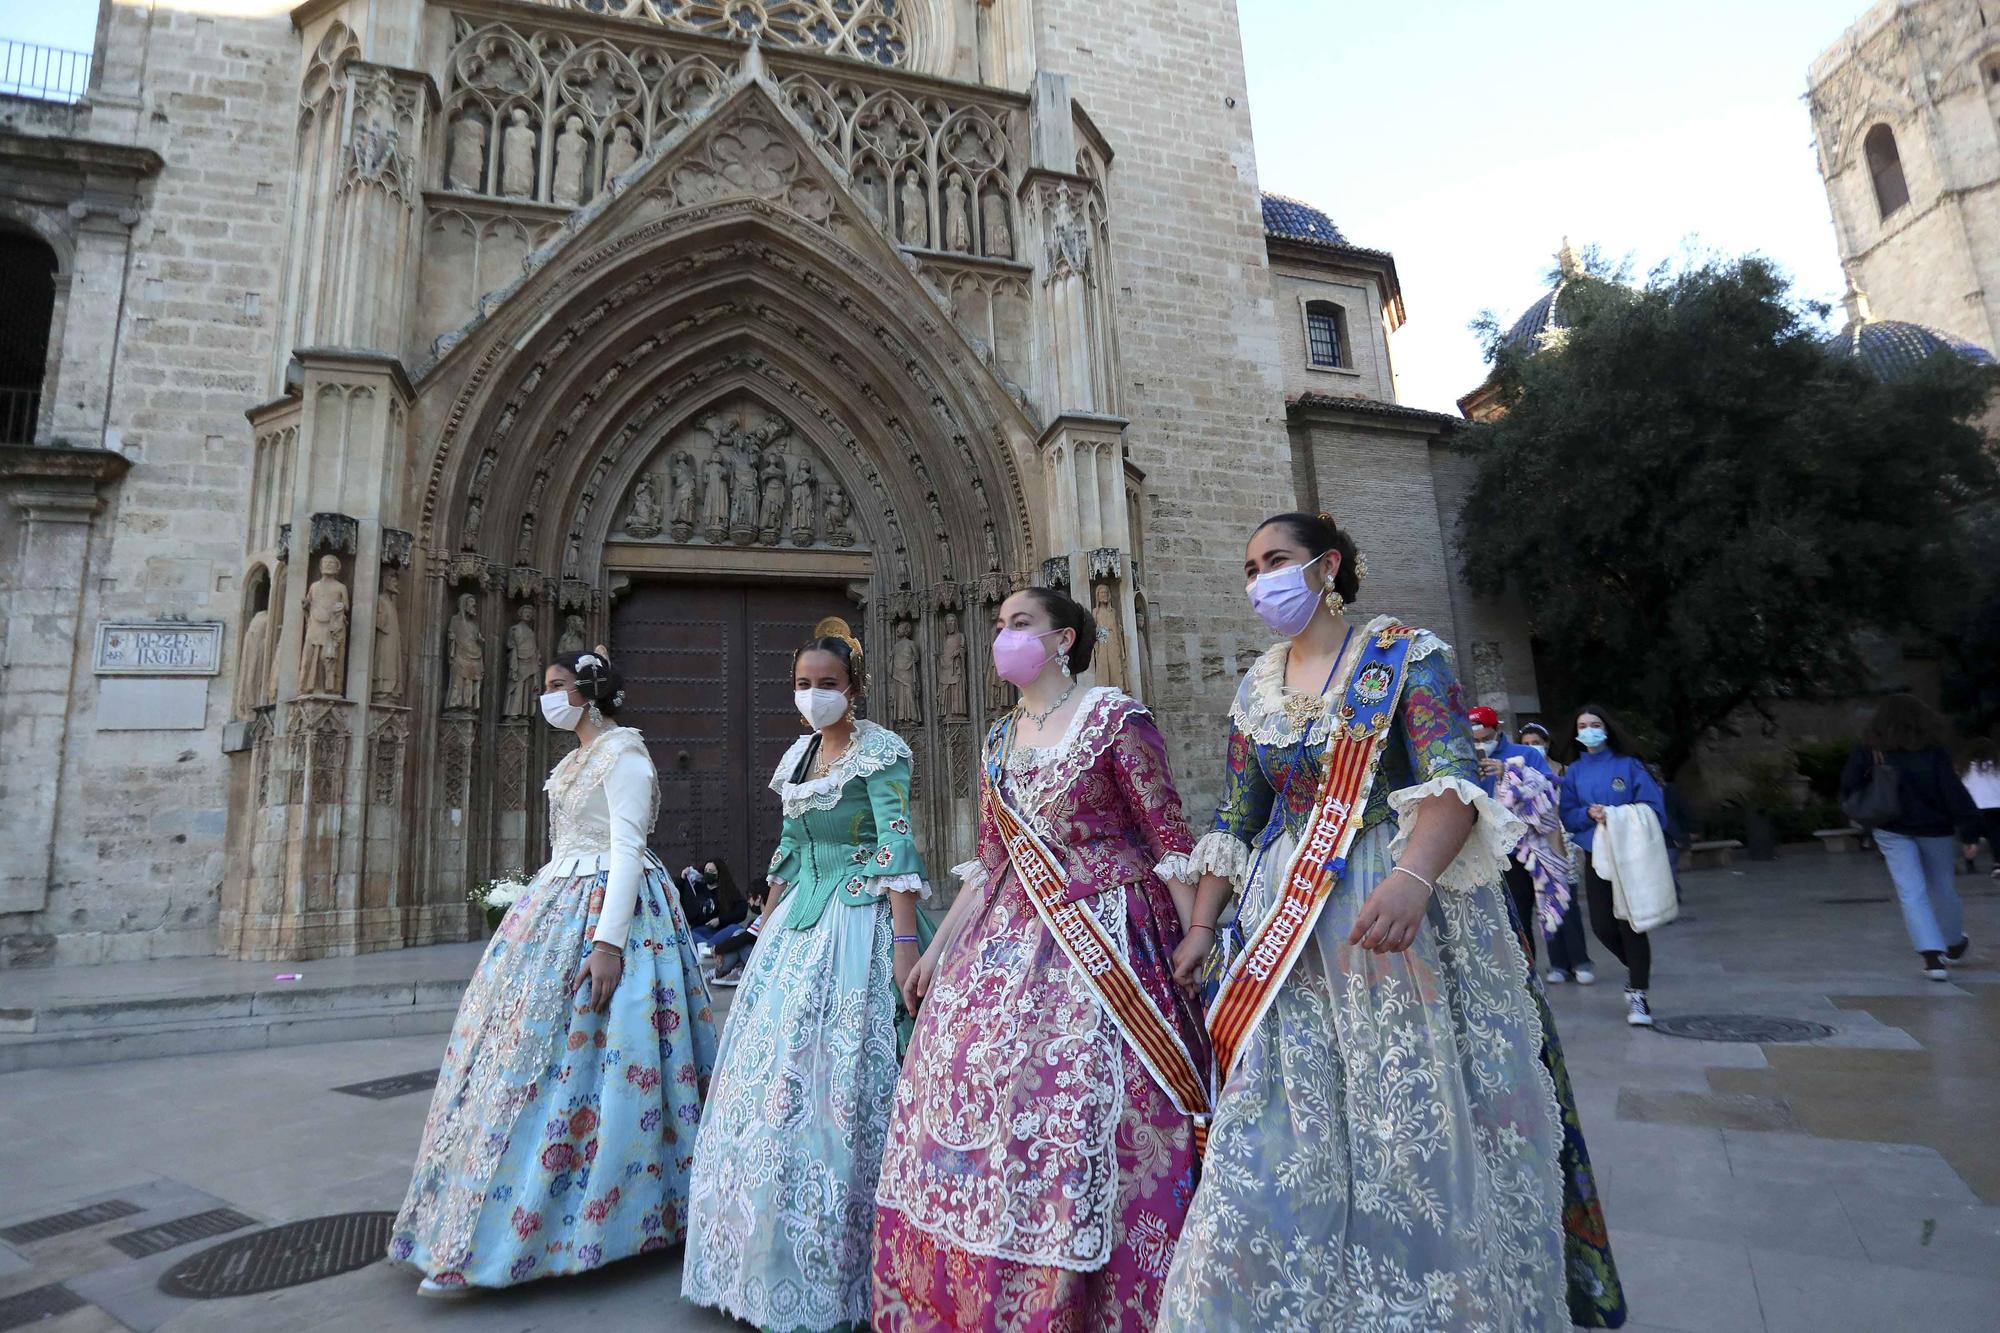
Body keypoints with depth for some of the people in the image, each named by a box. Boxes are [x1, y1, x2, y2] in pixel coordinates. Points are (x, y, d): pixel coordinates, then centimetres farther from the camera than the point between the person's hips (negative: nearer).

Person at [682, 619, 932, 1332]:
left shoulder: (881, 752, -10)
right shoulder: (799, 752, 12)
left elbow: (897, 848, -18)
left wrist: (905, 944, -25)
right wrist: (765, 926, 20)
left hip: (860, 920, -7)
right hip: (799, 920, 7)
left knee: (837, 1083, -4)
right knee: (771, 1077, 10)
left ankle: (836, 1273, 14)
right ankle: (768, 1259, 28)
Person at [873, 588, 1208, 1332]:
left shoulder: (1115, 719, -6)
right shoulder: (1000, 740, 13)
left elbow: (1169, 839, -9)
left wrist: (1197, 944, -14)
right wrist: (936, 949, 15)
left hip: (1104, 938, -6)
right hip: (1011, 942, 7)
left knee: (1079, 1117, -4)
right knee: (973, 1096, 9)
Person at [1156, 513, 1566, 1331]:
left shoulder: (1404, 654, -5)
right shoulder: (1256, 689, 9)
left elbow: (1450, 782, -18)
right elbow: (1234, 824, 11)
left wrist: (1413, 877, -35)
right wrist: (1200, 928, 7)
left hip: (1406, 906, -4)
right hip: (1292, 930, 4)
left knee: (1419, 1126, 5)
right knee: (1279, 1134, 5)